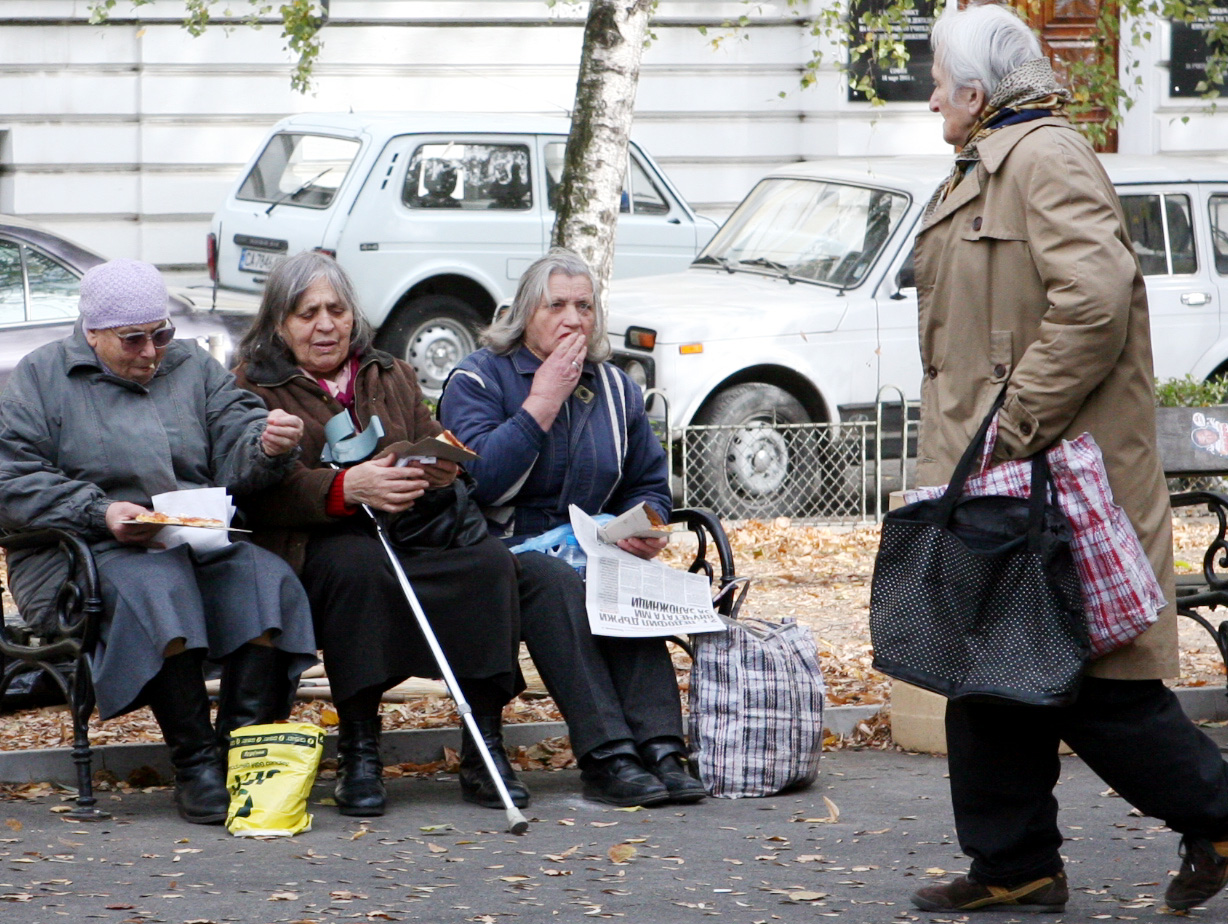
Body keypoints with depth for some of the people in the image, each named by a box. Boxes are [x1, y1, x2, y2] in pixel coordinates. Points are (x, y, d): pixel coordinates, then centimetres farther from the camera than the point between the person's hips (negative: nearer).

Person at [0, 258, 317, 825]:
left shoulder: (194, 368, 18)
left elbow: (234, 450, 6)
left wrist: (267, 447, -20)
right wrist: (99, 513, -17)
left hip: (202, 543, 4)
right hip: (82, 554, -4)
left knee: (264, 580, -27)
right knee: (156, 587, -36)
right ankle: (195, 764, -34)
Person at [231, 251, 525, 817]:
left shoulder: (391, 377, 25)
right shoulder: (255, 388, 9)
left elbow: (435, 452, 12)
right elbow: (268, 489, -9)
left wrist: (443, 470, -14)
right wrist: (348, 488, -26)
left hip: (404, 536, 4)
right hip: (312, 547, -4)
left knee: (489, 560, -26)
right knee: (357, 564, -38)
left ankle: (485, 750, -26)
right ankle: (358, 754, -34)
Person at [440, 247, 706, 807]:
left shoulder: (614, 388, 17)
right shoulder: (479, 379, 0)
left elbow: (648, 483, 24)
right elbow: (478, 478, -19)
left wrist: (646, 529, 0)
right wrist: (544, 402, -14)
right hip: (501, 551, -4)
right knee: (556, 583, -36)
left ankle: (659, 749, -40)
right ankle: (606, 756, -42)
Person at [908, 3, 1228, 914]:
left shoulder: (1047, 159, -14)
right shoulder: (987, 167, 19)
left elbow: (1095, 299, -27)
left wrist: (1015, 427, -24)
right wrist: (966, 447, 19)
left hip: (1057, 473, -10)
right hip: (997, 472, 10)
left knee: (1089, 677, -6)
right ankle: (1012, 869, 15)